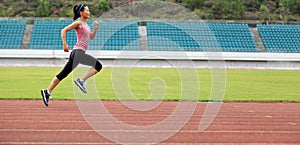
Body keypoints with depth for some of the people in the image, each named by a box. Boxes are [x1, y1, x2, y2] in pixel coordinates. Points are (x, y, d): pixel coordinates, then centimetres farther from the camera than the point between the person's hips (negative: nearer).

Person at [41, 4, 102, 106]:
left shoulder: (86, 25, 21)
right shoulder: (78, 23, -4)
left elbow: (91, 37, 30)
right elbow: (64, 30, -9)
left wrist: (95, 29, 12)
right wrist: (65, 44, -16)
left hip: (79, 53, 9)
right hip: (78, 52, -9)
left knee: (63, 74, 9)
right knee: (98, 66, -16)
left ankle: (47, 91, 11)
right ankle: (81, 80, -14)